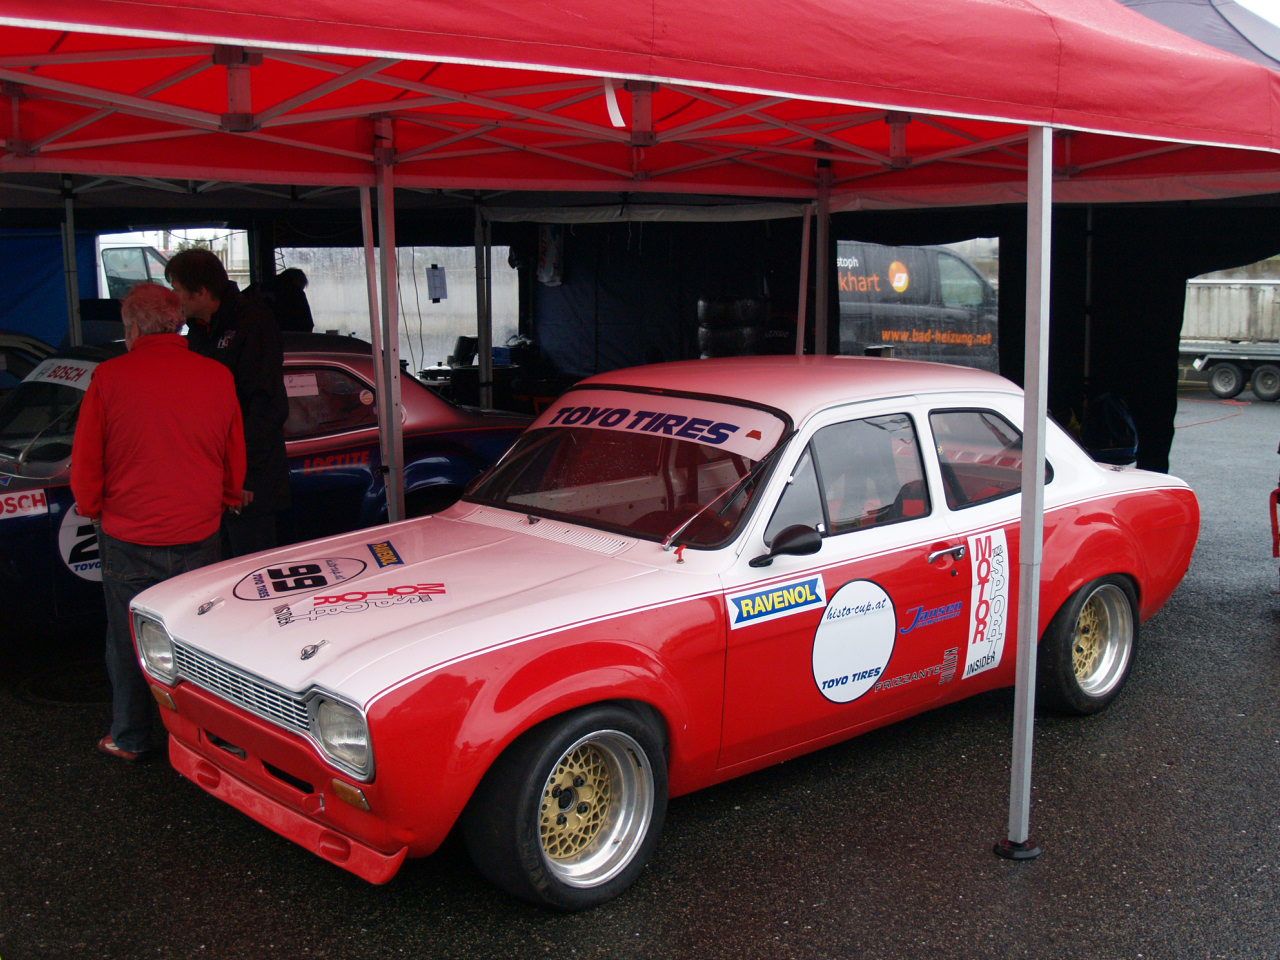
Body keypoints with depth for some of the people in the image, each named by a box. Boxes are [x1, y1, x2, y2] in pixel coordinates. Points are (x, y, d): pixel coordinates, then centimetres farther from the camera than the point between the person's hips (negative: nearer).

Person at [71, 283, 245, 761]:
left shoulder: (110, 377, -11)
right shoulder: (217, 377, -5)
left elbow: (85, 462, -2)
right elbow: (235, 462, 7)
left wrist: (93, 509, 16)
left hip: (128, 538, -1)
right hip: (199, 537, 2)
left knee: (129, 641, 14)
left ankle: (131, 737, 27)